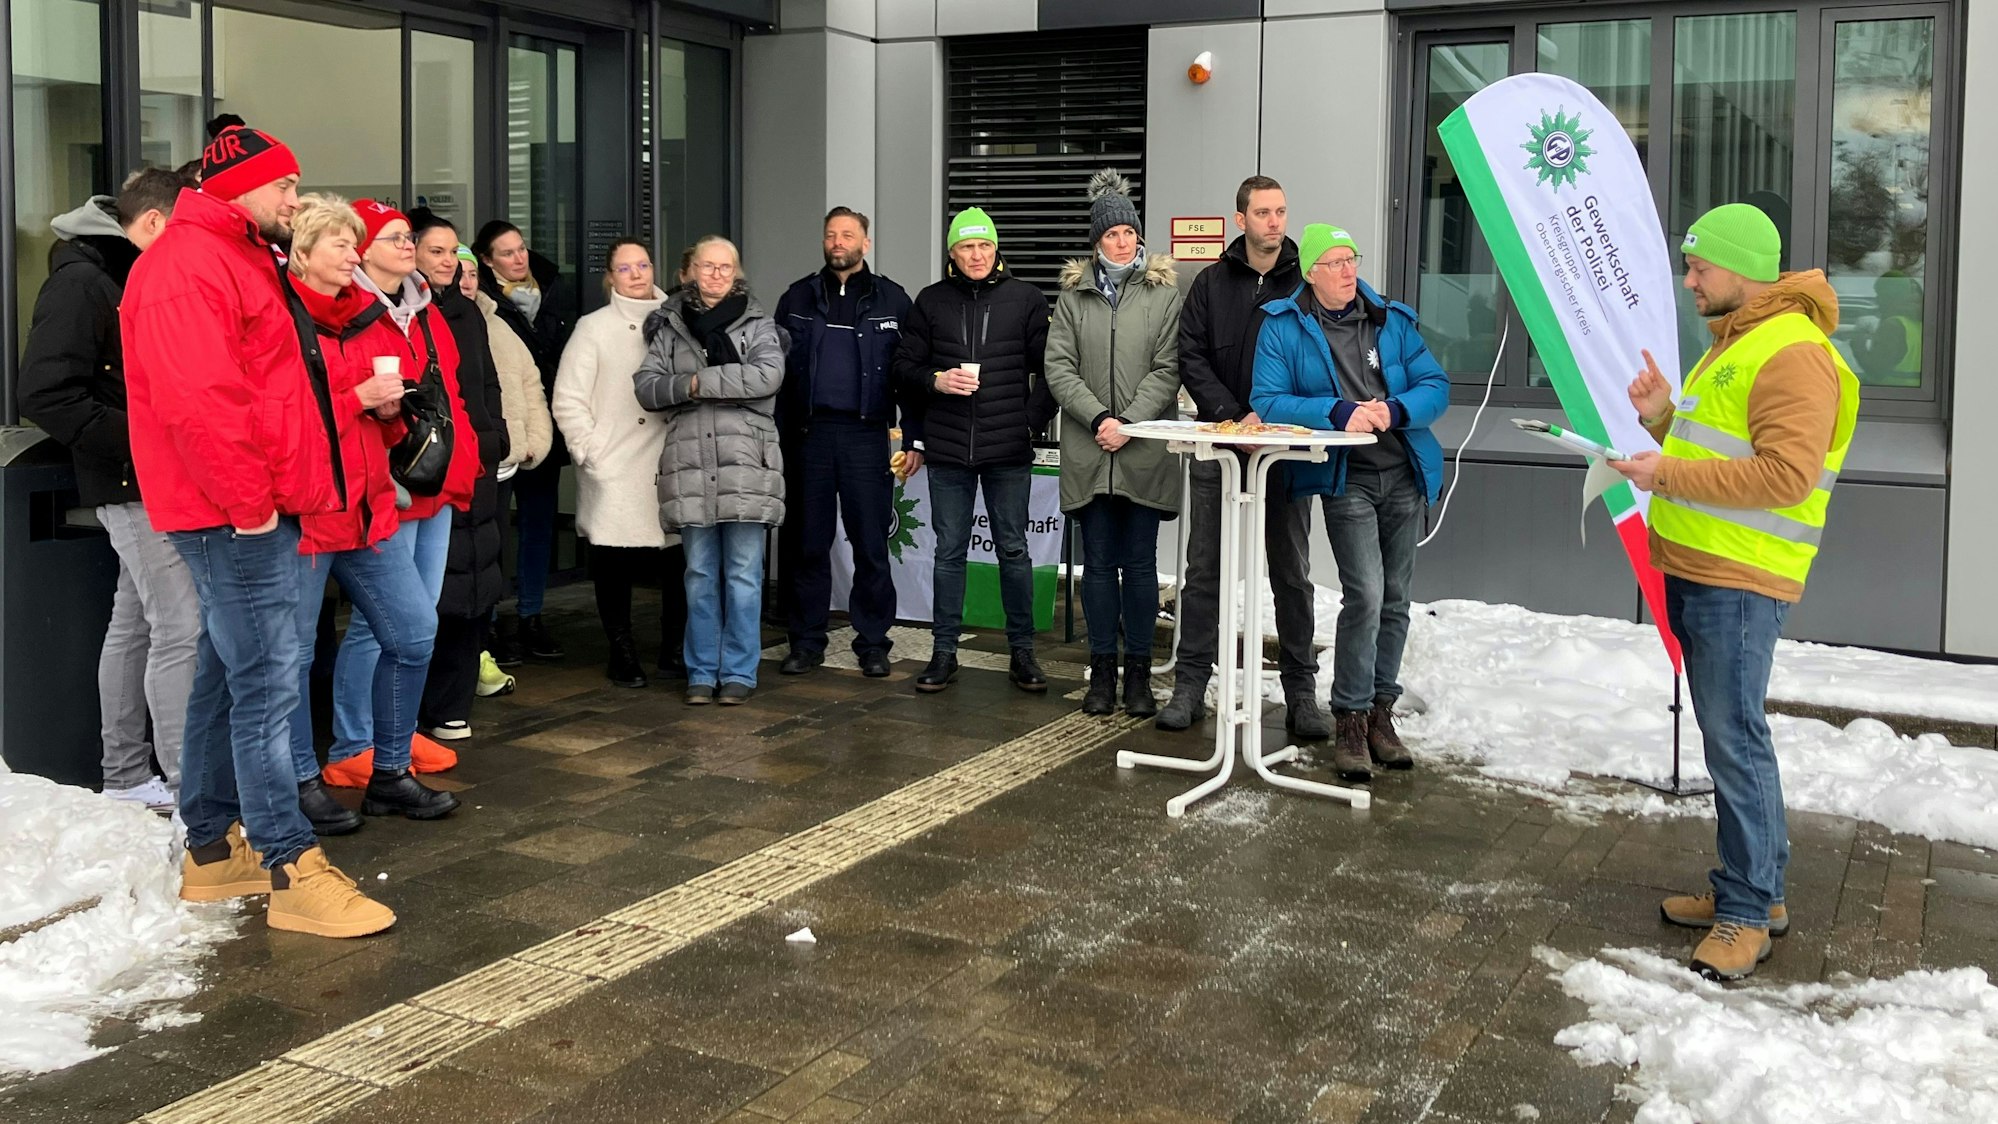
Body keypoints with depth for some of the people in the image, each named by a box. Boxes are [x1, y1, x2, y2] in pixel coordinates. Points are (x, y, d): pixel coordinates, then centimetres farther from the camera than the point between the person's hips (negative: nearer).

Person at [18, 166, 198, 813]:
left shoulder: (138, 278, 16)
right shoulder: (79, 282, -14)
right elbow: (46, 395, -22)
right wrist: (143, 442, -22)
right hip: (135, 486, -10)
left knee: (134, 625, 15)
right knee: (184, 629, -11)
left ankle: (125, 780, 25)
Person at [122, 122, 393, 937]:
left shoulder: (233, 258, 20)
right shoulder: (186, 266, -14)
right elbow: (194, 400, -24)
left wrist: (276, 492, 16)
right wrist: (249, 502, -19)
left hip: (254, 507, 11)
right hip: (233, 513, -11)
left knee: (228, 673, 14)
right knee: (267, 679, -9)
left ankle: (212, 850, 24)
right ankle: (291, 869, -6)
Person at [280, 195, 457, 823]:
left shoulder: (367, 318, 15)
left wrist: (390, 408, 1)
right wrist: (359, 397, -16)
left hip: (367, 506, 8)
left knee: (414, 632, 8)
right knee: (293, 653, 1)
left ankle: (390, 773, 20)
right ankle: (302, 784, 16)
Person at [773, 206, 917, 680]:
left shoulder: (892, 300, 5)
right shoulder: (798, 298, 11)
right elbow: (777, 370, 9)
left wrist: (914, 439, -2)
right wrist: (775, 436, 1)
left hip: (866, 436, -2)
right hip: (808, 433, 2)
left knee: (871, 543, 1)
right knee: (806, 542, 6)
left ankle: (872, 642, 10)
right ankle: (806, 641, 15)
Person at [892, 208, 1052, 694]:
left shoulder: (1026, 299, 3)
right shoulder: (931, 302, 8)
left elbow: (1049, 369, 4)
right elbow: (904, 366, 10)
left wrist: (1032, 421, -5)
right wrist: (935, 380, -9)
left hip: (1009, 451, -1)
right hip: (948, 450, 1)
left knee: (1013, 549, 5)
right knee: (949, 551, 7)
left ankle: (1022, 652, 15)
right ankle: (943, 652, 15)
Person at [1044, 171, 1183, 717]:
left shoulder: (1163, 292, 2)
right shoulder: (1074, 293, 9)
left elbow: (1167, 370, -4)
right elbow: (1059, 368, 2)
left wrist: (1129, 422, -14)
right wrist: (1098, 417, -11)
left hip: (1144, 452, -2)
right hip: (1088, 451, 2)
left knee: (1140, 563, 3)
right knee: (1099, 562, 7)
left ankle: (1138, 672, 11)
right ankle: (1102, 669, 15)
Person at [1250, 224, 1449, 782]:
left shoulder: (1393, 320, 8)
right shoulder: (1283, 326, -1)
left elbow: (1436, 386, 5)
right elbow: (1267, 400, -9)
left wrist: (1394, 410, -16)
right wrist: (1339, 412, -22)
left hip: (1405, 474, 4)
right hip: (1346, 479, -4)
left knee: (1394, 600, 9)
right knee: (1365, 595, -17)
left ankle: (1380, 711, 22)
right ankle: (1350, 720, -5)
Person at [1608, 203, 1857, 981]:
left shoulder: (1793, 354, -15)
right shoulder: (1732, 344, 19)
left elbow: (1784, 475, -24)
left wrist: (1669, 474, -21)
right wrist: (1663, 416, 5)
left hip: (1738, 584, -10)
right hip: (1693, 571, 10)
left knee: (1734, 739, -6)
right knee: (1728, 735, 14)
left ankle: (1747, 912, 2)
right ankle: (1754, 888, 24)